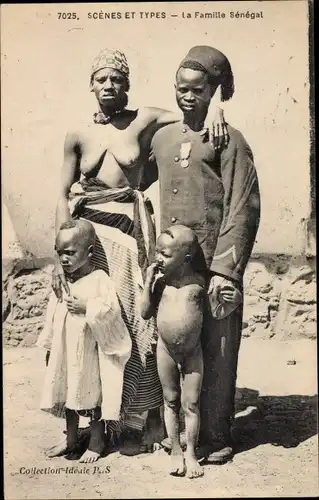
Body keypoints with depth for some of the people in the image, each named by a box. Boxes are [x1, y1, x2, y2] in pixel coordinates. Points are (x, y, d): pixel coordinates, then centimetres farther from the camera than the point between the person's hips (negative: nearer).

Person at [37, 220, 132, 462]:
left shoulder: (100, 280, -16)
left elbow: (111, 310, -22)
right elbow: (53, 313, 14)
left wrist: (86, 307, -26)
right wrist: (48, 342, 15)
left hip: (90, 353, -6)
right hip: (65, 351, 7)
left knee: (93, 398, 8)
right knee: (68, 395, 17)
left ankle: (96, 445, 26)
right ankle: (71, 442, 34)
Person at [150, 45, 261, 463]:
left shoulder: (228, 140, -4)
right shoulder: (162, 138, 12)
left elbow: (244, 208, -9)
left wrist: (225, 268, -14)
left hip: (214, 266, -5)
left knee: (216, 351, 4)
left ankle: (216, 436, 19)